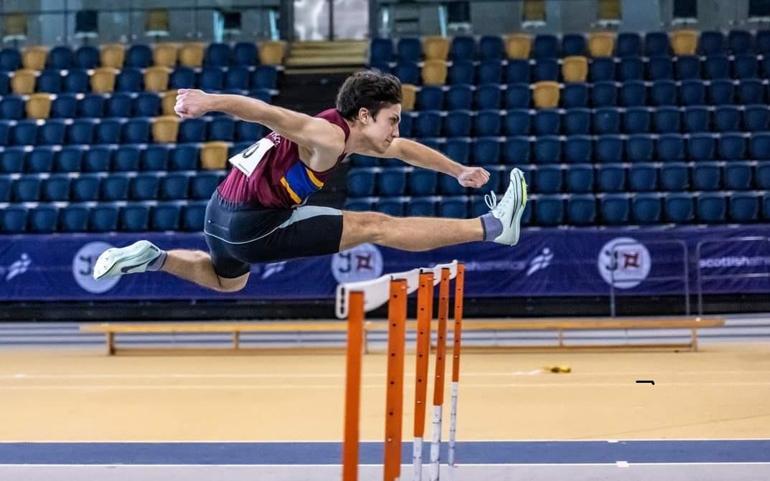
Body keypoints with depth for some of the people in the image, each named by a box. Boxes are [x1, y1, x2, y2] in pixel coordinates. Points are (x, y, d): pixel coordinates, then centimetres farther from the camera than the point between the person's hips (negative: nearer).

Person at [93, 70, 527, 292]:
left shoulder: (353, 132, 11)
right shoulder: (328, 137, -18)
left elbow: (406, 149, 25)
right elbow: (269, 113, -32)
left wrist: (459, 171, 24)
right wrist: (211, 101, -46)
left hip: (224, 216, 9)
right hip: (251, 224, -9)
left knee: (228, 282, 43)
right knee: (376, 226, -10)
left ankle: (151, 258, 26)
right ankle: (492, 227, -10)